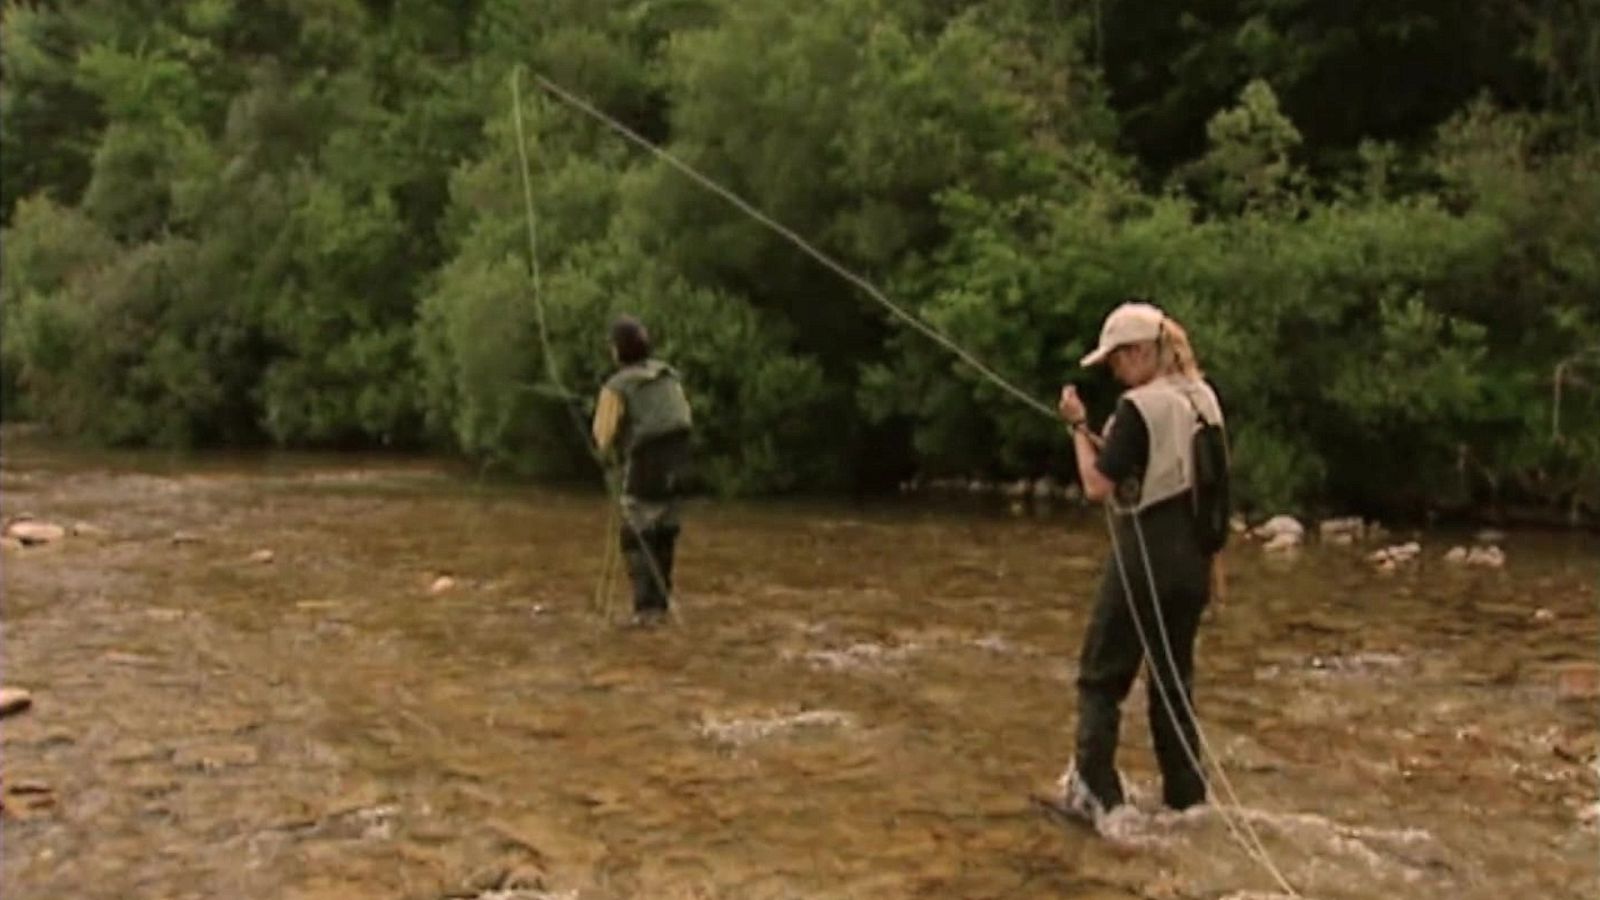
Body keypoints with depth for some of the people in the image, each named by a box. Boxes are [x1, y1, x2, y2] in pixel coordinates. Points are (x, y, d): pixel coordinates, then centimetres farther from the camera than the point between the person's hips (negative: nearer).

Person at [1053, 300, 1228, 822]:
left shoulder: (1139, 407, -16)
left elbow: (1098, 486, -16)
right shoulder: (1203, 398, 8)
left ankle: (1095, 793, 1)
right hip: (1193, 559, 8)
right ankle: (1186, 798, 19)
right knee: (1174, 679, 15)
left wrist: (1079, 427, -4)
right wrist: (1100, 437, 12)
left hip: (1144, 560, -8)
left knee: (1101, 677, 3)